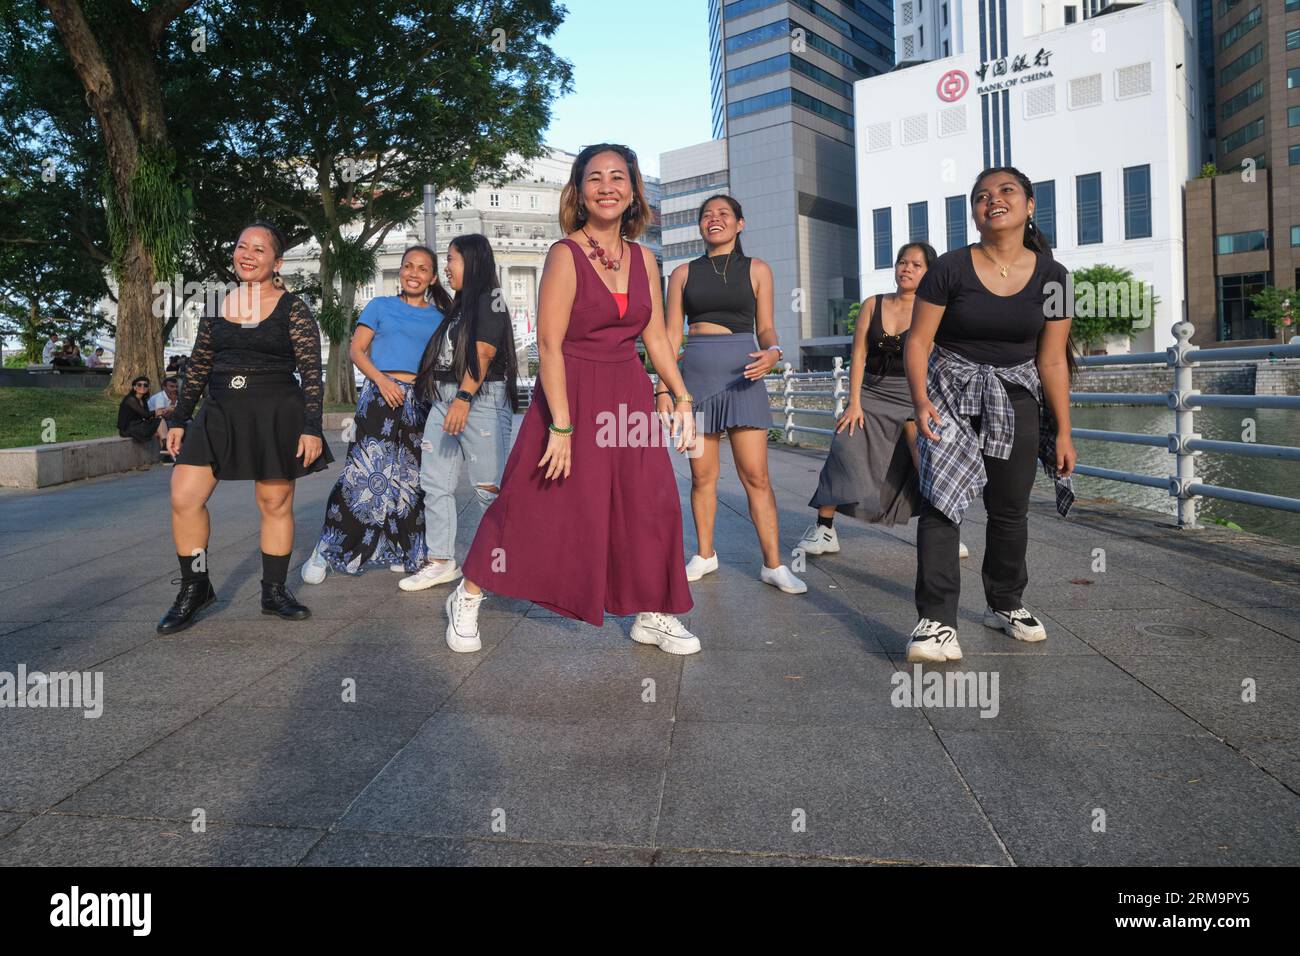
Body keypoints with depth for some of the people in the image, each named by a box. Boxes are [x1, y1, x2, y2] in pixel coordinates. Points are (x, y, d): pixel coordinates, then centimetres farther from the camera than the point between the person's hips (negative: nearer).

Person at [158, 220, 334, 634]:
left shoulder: (293, 309, -2)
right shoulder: (217, 305, 10)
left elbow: (312, 372, -5)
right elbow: (198, 367, 14)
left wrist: (312, 428, -12)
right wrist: (178, 419, 11)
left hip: (276, 414, -3)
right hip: (220, 413, 4)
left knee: (275, 504, 5)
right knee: (184, 498, -6)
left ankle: (274, 592, 20)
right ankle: (195, 588, 12)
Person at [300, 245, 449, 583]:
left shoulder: (439, 318, 15)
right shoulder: (381, 306, 9)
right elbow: (356, 350, 3)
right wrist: (382, 380, -13)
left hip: (421, 402, 3)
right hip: (379, 396, -3)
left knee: (410, 478, 6)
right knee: (364, 472, -12)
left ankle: (396, 551, 19)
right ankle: (325, 550, -4)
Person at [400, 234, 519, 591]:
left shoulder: (489, 300, -3)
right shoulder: (459, 305, 24)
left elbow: (483, 353, -14)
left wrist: (464, 398, -23)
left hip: (481, 398, -9)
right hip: (444, 398, 9)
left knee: (488, 486, -8)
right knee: (434, 482, 5)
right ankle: (441, 562, 11)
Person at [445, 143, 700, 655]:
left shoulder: (643, 259, 7)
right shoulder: (566, 254, -11)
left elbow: (656, 336, 12)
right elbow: (549, 343, -16)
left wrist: (681, 397, 5)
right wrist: (561, 425, -21)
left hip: (629, 394, 6)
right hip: (571, 393, -5)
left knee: (650, 503, 5)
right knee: (532, 503, 1)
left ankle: (653, 615, 21)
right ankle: (467, 599, 21)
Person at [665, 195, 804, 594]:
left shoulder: (756, 270, 8)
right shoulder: (683, 274, 11)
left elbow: (765, 328, 8)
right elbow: (673, 333, 10)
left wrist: (771, 352, -15)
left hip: (742, 377, -1)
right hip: (696, 375, 2)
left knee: (756, 475, -6)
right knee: (702, 474, 5)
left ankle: (773, 564, 0)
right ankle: (705, 555, 19)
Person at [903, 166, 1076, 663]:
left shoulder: (1049, 276, 0)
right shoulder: (950, 268, -9)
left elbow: (1053, 361, 2)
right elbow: (918, 341, -8)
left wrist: (1063, 432, 2)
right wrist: (920, 399, -23)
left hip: (1015, 397, 3)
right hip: (952, 391, -3)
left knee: (1010, 509, 10)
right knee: (942, 497, -17)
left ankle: (1005, 604, 31)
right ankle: (937, 621, -17)